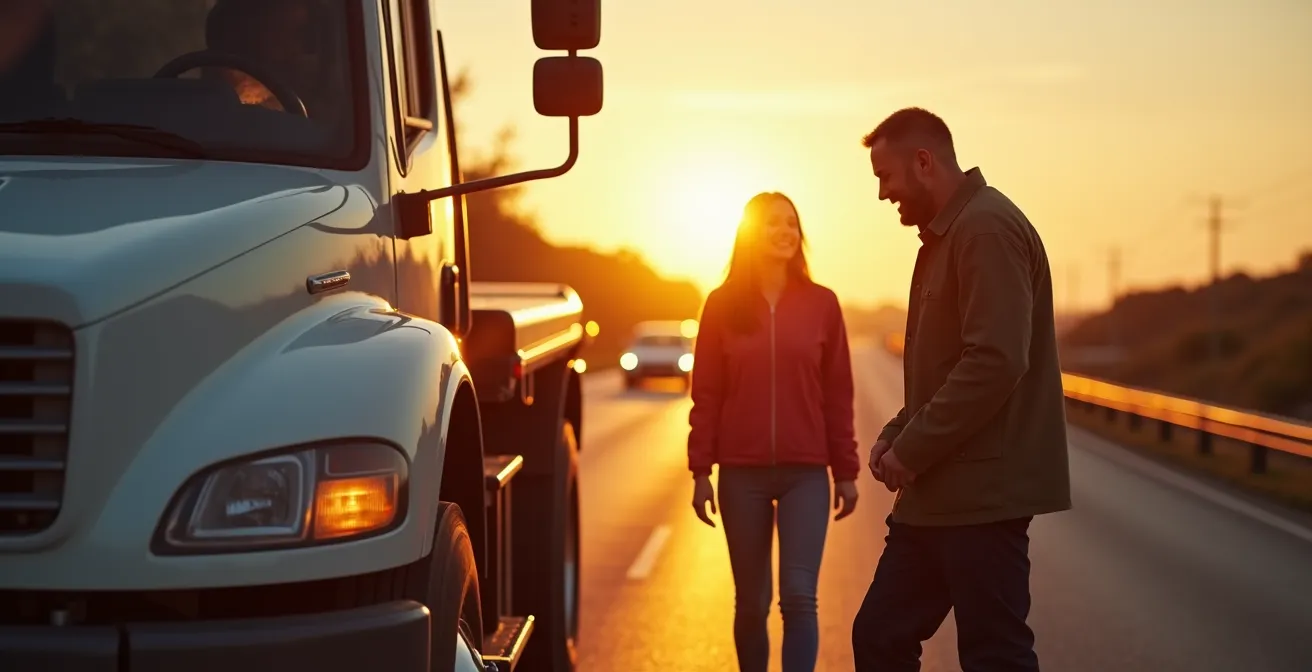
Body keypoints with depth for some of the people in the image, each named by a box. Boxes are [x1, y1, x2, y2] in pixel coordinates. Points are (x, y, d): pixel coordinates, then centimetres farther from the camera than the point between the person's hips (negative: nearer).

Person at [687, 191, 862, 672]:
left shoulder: (821, 303, 3)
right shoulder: (722, 304, 3)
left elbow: (838, 394, 4)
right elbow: (706, 394, 2)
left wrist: (846, 471, 2)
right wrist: (700, 470, -3)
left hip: (805, 472, 0)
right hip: (741, 472, 0)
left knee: (799, 597, -9)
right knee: (751, 602, 7)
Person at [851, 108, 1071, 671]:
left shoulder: (987, 228, -14)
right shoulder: (947, 234, 18)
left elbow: (995, 362, -24)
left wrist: (912, 450, -17)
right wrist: (897, 434, 9)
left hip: (982, 493, -10)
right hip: (939, 496, 10)